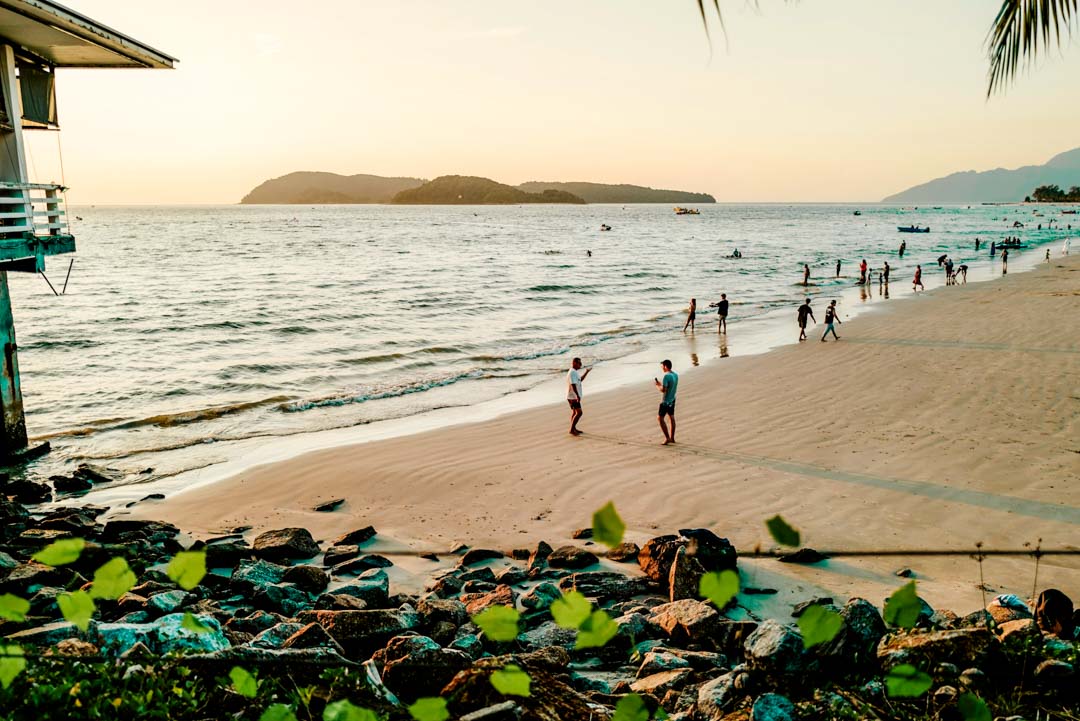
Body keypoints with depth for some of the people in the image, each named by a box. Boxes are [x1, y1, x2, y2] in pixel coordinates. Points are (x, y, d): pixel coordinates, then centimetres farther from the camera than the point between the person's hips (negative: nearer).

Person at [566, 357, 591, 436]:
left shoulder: (575, 372, 14)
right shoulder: (572, 373, -19)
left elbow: (580, 379, 31)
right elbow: (573, 384, -28)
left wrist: (587, 372, 23)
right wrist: (577, 395, -35)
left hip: (574, 396, 11)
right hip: (573, 397, -11)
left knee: (574, 412, 17)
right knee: (579, 413, -13)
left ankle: (574, 429, 25)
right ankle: (571, 430, -11)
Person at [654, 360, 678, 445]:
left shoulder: (667, 376, -22)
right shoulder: (675, 375, 6)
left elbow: (663, 390, -24)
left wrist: (657, 384, -8)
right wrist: (660, 384, 15)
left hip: (665, 401, -9)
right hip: (672, 400, 9)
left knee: (660, 418, -1)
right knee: (671, 417, 14)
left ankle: (667, 438, -3)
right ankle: (672, 438, 22)